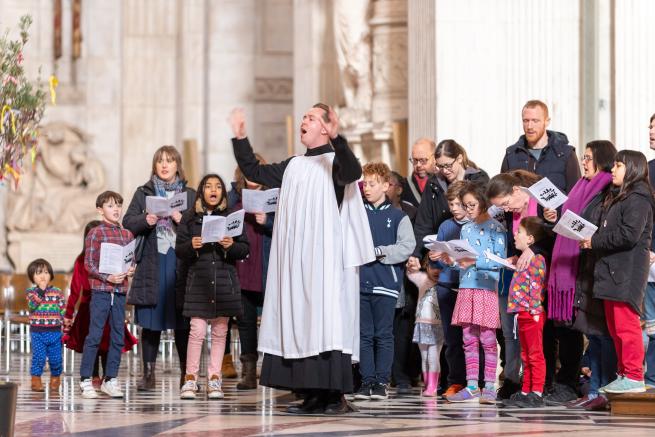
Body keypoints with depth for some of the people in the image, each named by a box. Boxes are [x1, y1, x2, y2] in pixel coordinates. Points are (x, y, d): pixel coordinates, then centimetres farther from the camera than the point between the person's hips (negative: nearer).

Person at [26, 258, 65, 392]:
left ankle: (55, 379, 24)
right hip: (37, 332, -2)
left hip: (55, 332, 2)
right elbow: (32, 305, -17)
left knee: (56, 358, 5)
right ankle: (36, 381, 5)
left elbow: (63, 310, 7)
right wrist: (40, 292, -23)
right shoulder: (31, 291, 1)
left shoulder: (57, 292, 4)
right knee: (38, 357, -7)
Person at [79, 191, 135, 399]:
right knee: (95, 335, -4)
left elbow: (132, 260, 18)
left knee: (118, 337, 7)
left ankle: (110, 379, 16)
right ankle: (86, 380, 2)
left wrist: (131, 270, -5)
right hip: (100, 290, -5)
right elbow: (89, 263, -6)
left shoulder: (127, 235, 11)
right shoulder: (95, 233, -3)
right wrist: (107, 277, -17)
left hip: (120, 291, 5)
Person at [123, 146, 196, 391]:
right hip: (151, 263, 0)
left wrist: (183, 220, -12)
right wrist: (145, 220, -13)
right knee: (150, 322, 1)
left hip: (180, 262, 0)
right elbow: (127, 223, 5)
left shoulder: (190, 195, 11)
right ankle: (148, 374, 7)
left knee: (182, 321, -1)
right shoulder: (143, 193, 12)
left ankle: (186, 373, 6)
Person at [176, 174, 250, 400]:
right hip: (198, 279, -2)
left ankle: (214, 379, 11)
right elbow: (179, 250, 4)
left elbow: (244, 249, 6)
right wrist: (191, 246, -16)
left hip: (224, 280, 2)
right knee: (197, 330, -7)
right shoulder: (189, 218, 6)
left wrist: (231, 246, -14)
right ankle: (190, 379, 1)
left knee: (220, 331, 4)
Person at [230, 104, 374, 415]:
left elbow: (353, 172, -25)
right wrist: (240, 139, 14)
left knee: (326, 322, -10)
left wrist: (336, 139, -39)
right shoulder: (292, 166, 18)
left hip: (324, 260, -7)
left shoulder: (335, 161, -2)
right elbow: (254, 171, 24)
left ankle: (336, 394, -10)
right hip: (294, 260, 7)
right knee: (300, 323, 3)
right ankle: (312, 394, 6)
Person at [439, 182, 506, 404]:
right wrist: (451, 261, -1)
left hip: (487, 288, -6)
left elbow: (500, 259, -10)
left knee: (487, 338, -4)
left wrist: (475, 262, -18)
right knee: (469, 339, 4)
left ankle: (489, 386, -2)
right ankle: (471, 386, 6)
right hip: (466, 287, 6)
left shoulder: (495, 228, -3)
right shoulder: (465, 229, 16)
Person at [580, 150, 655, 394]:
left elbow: (629, 235, -21)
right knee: (615, 326, 12)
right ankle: (624, 374, 18)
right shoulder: (615, 198, 22)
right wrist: (591, 240, 4)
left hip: (627, 273, -10)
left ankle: (634, 377, -8)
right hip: (611, 272, 10)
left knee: (626, 324, -10)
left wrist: (595, 242, -13)